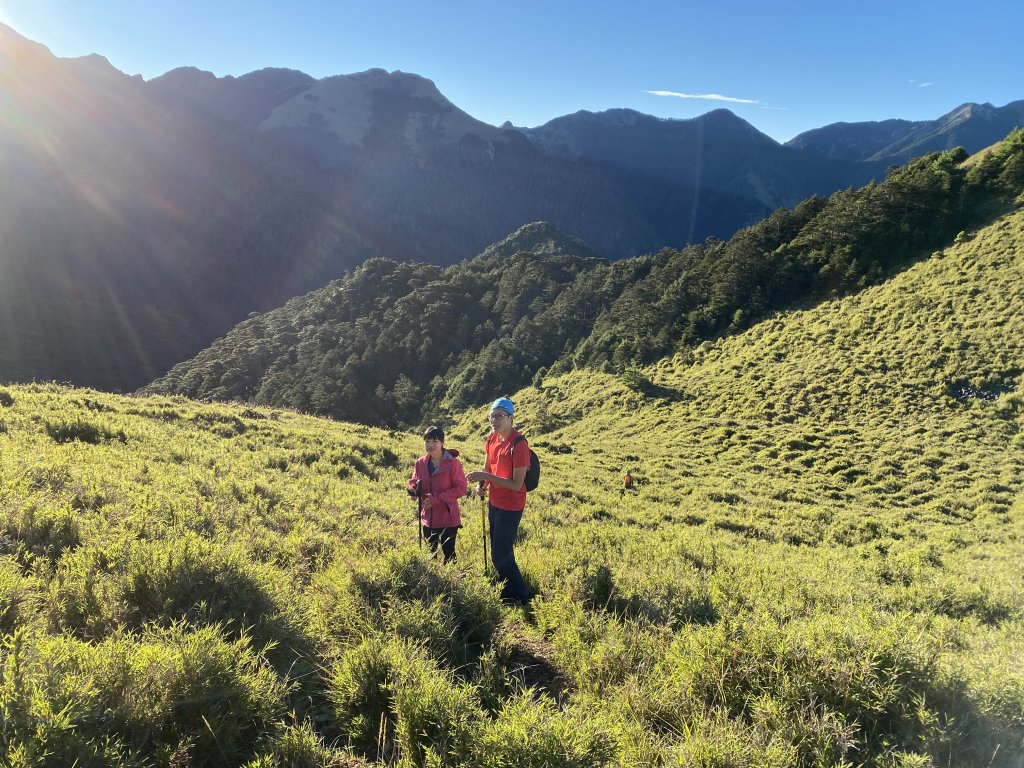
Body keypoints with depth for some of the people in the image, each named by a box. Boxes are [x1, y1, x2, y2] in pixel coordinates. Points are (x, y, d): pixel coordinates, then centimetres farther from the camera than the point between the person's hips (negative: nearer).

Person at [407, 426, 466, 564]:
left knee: (448, 554, 4)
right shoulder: (420, 463, 1)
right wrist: (413, 488, -15)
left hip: (448, 518, -5)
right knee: (430, 553, 18)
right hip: (428, 518, 5)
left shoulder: (453, 463, -15)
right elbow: (414, 482, 11)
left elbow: (461, 488, -16)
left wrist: (436, 499, -22)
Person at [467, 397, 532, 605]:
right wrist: (481, 484, -6)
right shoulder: (493, 439, 1)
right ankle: (507, 593, 38)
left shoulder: (518, 445, -23)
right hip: (494, 504, 8)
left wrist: (486, 476, -26)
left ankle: (520, 597, 18)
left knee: (501, 556, 0)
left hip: (510, 508, -8)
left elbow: (516, 485, -24)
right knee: (500, 553, 20)